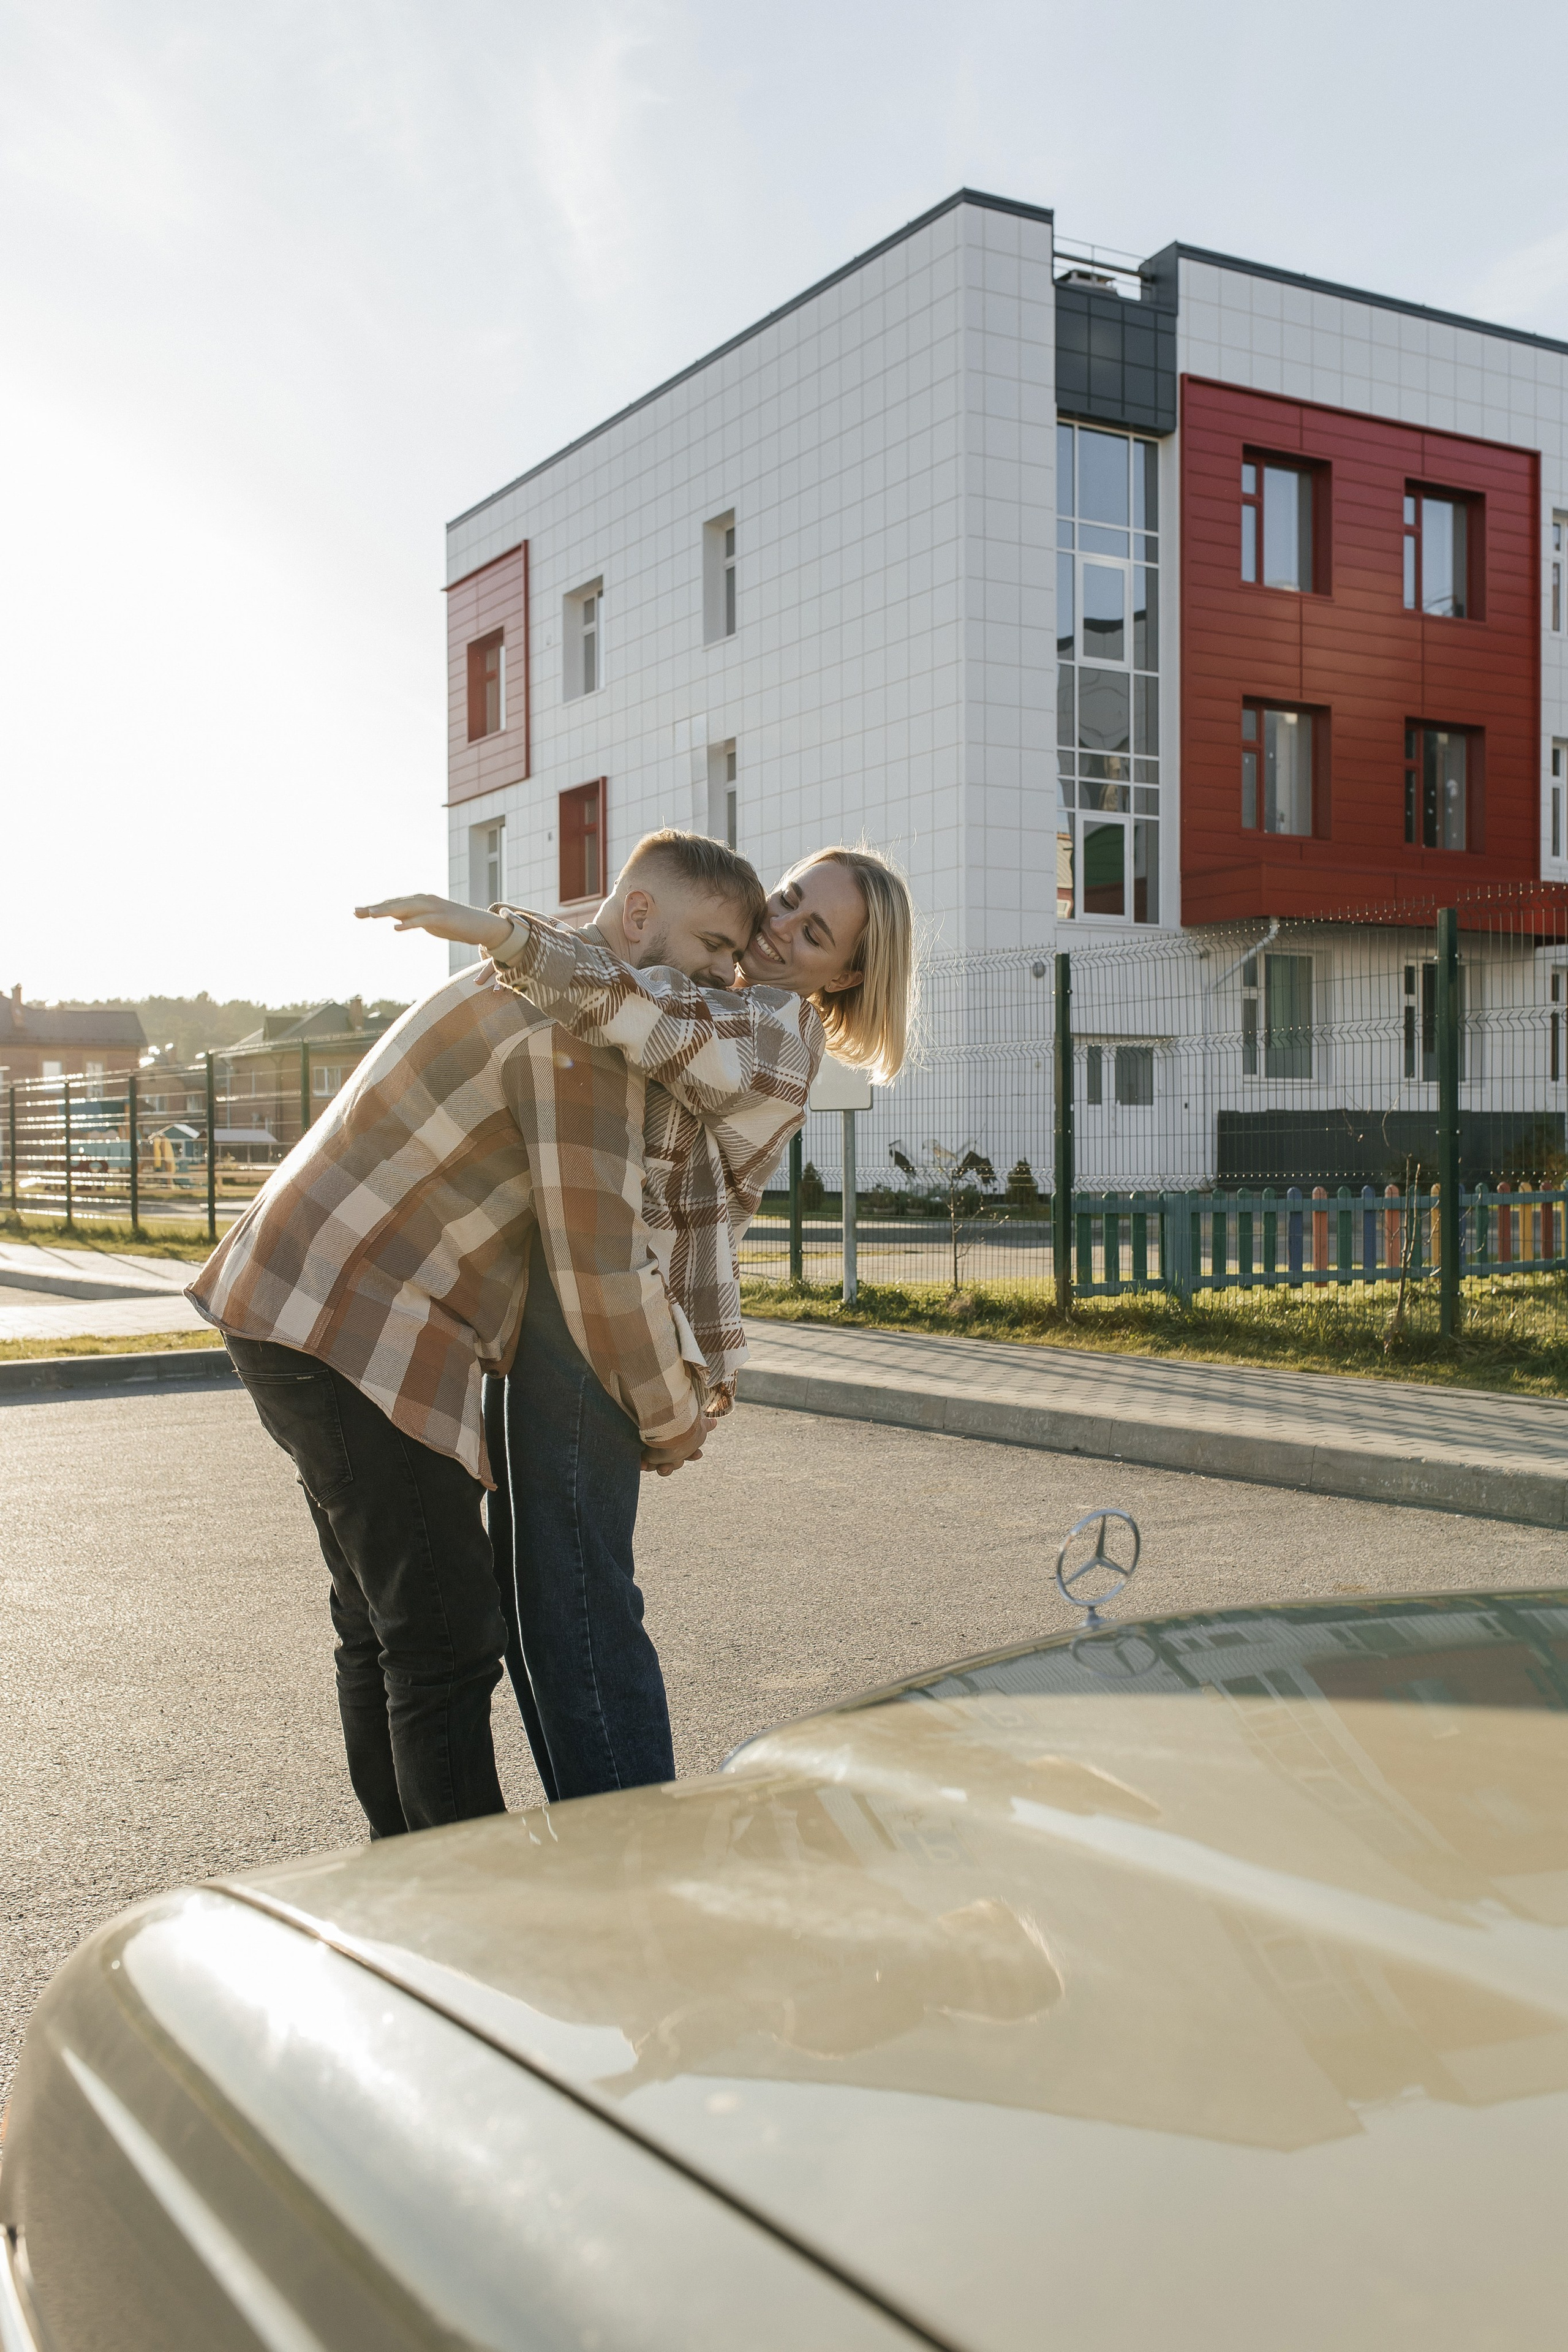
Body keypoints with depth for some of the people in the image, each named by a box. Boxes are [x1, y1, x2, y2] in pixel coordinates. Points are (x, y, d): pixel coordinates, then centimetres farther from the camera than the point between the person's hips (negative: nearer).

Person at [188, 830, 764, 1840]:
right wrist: (671, 1417, -4)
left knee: (387, 1629, 19)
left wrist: (685, 1363, 15)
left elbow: (609, 1223, 22)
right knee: (448, 1642, -7)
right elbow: (599, 1270, -20)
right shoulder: (581, 1033, -18)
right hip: (358, 1339, -11)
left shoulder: (548, 994, 17)